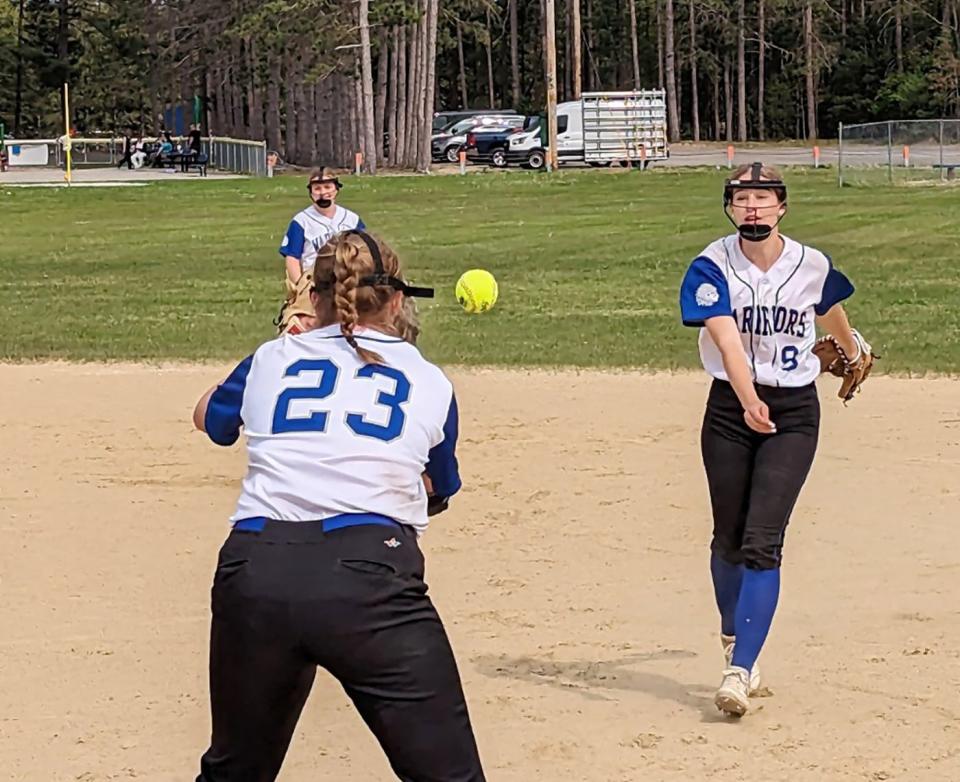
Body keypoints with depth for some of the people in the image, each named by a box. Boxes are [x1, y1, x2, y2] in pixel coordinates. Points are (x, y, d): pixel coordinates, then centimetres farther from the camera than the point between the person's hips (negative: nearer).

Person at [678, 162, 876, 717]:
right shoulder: (712, 268, -11)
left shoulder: (813, 267, -3)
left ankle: (739, 672, -15)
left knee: (763, 542, -12)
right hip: (730, 409, 0)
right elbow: (727, 341, -27)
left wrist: (854, 350, 39)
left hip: (795, 412, 0)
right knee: (730, 540, 9)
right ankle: (734, 636, 38)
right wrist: (749, 401, -43)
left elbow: (832, 314, 21)